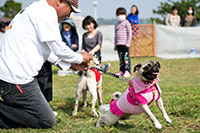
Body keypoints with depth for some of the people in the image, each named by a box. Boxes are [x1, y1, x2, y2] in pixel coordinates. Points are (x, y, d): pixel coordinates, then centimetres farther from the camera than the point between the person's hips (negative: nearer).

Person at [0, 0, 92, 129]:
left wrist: (72, 63, 27)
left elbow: (48, 49, 30)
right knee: (48, 121, -6)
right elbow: (58, 49, -13)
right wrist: (80, 58, 6)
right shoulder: (46, 11, -12)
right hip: (17, 79, -10)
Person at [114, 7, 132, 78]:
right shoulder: (116, 24, 20)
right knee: (120, 58, 7)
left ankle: (127, 71, -11)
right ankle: (121, 71, 11)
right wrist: (115, 45, 20)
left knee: (126, 57, -10)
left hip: (124, 44, -6)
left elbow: (130, 33, -5)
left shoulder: (126, 23, 0)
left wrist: (128, 43, -12)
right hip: (118, 44, 7)